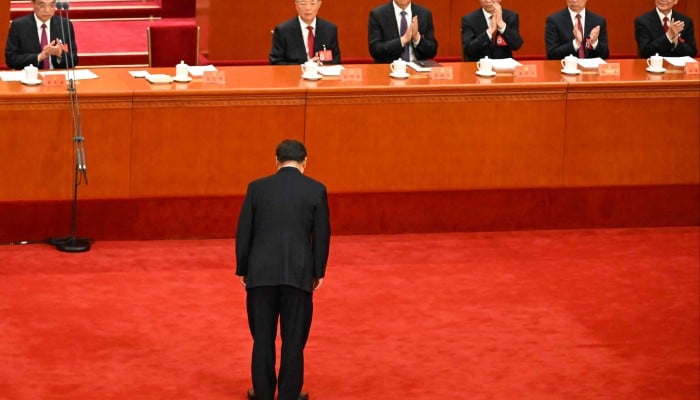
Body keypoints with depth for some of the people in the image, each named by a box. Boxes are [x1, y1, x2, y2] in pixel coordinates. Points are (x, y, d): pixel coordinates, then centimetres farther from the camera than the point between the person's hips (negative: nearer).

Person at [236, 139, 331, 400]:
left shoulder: (257, 188, 2)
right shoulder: (316, 190, -1)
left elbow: (243, 232, 3)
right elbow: (322, 235, 0)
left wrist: (242, 270, 11)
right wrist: (319, 272, 10)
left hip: (261, 272, 1)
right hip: (299, 273, -1)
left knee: (263, 336, 10)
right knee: (293, 338, 6)